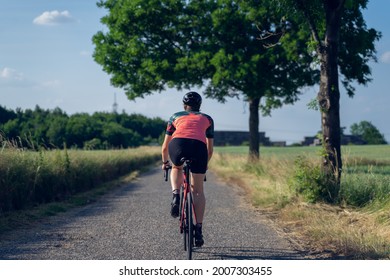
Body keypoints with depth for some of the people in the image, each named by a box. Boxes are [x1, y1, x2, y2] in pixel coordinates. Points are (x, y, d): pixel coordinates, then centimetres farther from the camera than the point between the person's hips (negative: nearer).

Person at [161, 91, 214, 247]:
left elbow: (165, 146, 39)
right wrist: (204, 164, 56)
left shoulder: (175, 116, 33)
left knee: (177, 168, 35)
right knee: (198, 191, 13)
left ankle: (176, 195, 9)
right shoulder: (207, 119, 34)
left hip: (178, 145, 0)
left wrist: (165, 162, 57)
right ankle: (198, 230, 6)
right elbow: (210, 149, 39)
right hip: (199, 147, 0)